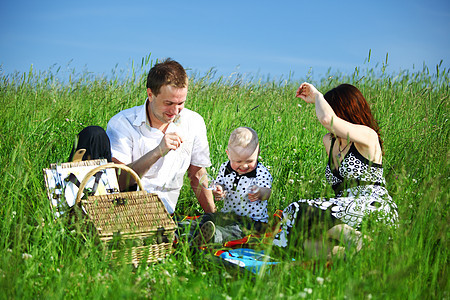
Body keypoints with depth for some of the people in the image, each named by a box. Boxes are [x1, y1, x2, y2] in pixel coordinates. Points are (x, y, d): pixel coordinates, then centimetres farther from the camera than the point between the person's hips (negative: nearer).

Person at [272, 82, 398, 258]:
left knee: (301, 212, -28)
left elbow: (327, 119, -24)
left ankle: (352, 237, -25)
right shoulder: (329, 140, 18)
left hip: (375, 210, -7)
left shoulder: (368, 136, -7)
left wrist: (316, 96, -6)